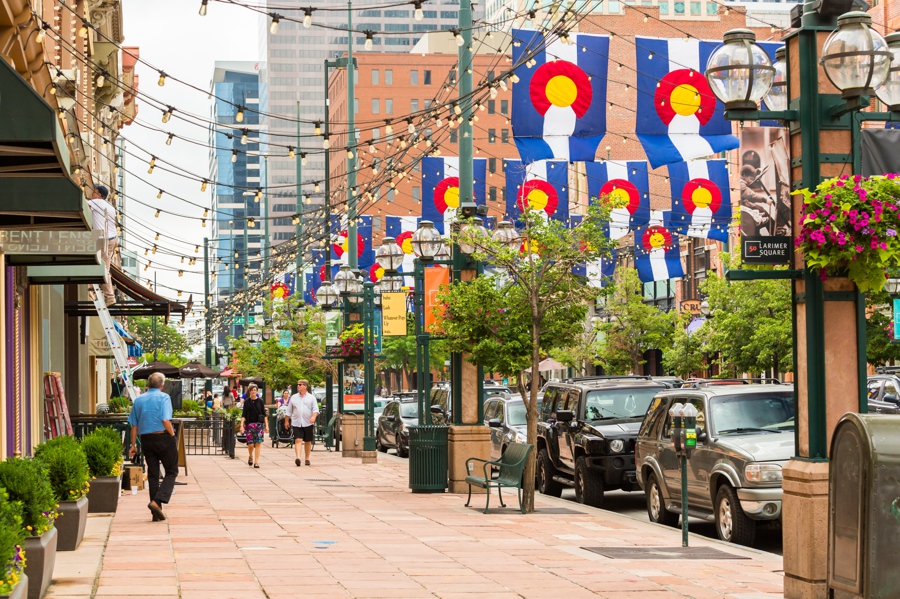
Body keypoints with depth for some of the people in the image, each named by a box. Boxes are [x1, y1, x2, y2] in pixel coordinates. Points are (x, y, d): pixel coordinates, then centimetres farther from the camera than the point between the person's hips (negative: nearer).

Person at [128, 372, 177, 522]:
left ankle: (156, 512, 9)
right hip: (163, 437, -5)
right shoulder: (163, 398, -7)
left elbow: (134, 425, 10)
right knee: (171, 472, 6)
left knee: (152, 474, 10)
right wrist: (172, 435, -5)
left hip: (146, 440, 5)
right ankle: (157, 502, -13)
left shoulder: (138, 400, 10)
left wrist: (133, 445, 14)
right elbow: (166, 420, -19)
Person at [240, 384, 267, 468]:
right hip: (249, 423, -1)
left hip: (259, 423, 1)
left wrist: (266, 425, 1)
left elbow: (264, 414, 6)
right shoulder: (247, 401, 3)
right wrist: (241, 425, -9)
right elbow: (243, 415, 1)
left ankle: (256, 462, 2)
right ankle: (251, 457, 25)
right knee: (250, 444, -5)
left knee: (258, 443, -4)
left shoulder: (260, 401, 5)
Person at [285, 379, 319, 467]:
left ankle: (307, 458, 20)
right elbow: (289, 411, 18)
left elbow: (315, 409, -3)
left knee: (308, 441, 8)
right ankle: (297, 457, -27)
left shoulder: (311, 397, 5)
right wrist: (286, 421, 17)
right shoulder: (293, 397, 12)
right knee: (297, 440, -14)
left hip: (308, 423, 0)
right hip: (296, 423, 0)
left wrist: (313, 416, -21)